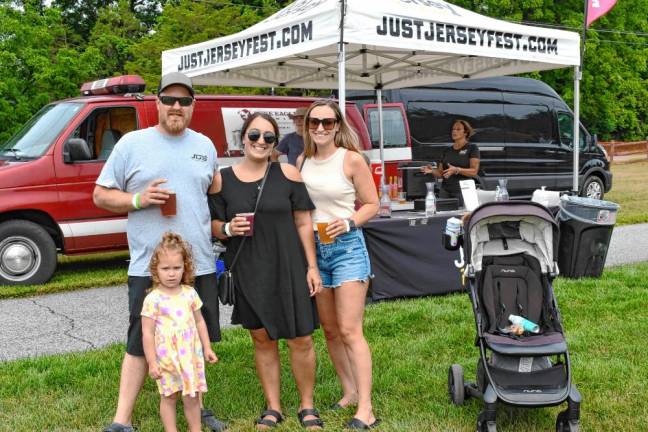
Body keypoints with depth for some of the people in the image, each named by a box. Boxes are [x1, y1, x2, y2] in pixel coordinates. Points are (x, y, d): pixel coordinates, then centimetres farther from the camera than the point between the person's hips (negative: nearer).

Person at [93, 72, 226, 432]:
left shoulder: (205, 146, 11)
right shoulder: (132, 143, 0)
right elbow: (101, 195, 2)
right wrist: (139, 200, -14)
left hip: (200, 264, 4)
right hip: (149, 267, -3)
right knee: (142, 344, 1)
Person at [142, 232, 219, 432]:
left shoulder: (190, 293, 1)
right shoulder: (153, 299, -12)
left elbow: (199, 321, 11)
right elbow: (147, 333, -10)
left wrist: (207, 348, 10)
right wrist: (152, 363, -10)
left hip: (191, 356, 3)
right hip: (166, 358, -3)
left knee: (192, 397, 11)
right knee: (168, 397, 10)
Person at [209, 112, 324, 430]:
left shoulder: (287, 174, -2)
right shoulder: (222, 180, 1)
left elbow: (303, 222, 2)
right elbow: (214, 225, 8)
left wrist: (312, 266, -1)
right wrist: (228, 228, -15)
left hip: (289, 269, -1)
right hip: (248, 272, 1)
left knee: (300, 340, 2)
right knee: (262, 339, 11)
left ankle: (307, 405, 22)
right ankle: (272, 406, 28)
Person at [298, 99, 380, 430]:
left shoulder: (351, 160, -8)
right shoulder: (302, 161, 6)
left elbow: (371, 204, -3)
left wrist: (349, 222, -21)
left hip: (347, 247, -5)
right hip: (312, 248, 6)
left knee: (350, 331, -9)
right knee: (330, 330, 12)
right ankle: (350, 392, 27)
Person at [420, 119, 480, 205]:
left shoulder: (472, 148, 2)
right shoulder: (447, 150, 17)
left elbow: (474, 171, -8)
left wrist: (457, 170, -22)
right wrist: (432, 171, -4)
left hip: (462, 191, -4)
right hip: (445, 191, 4)